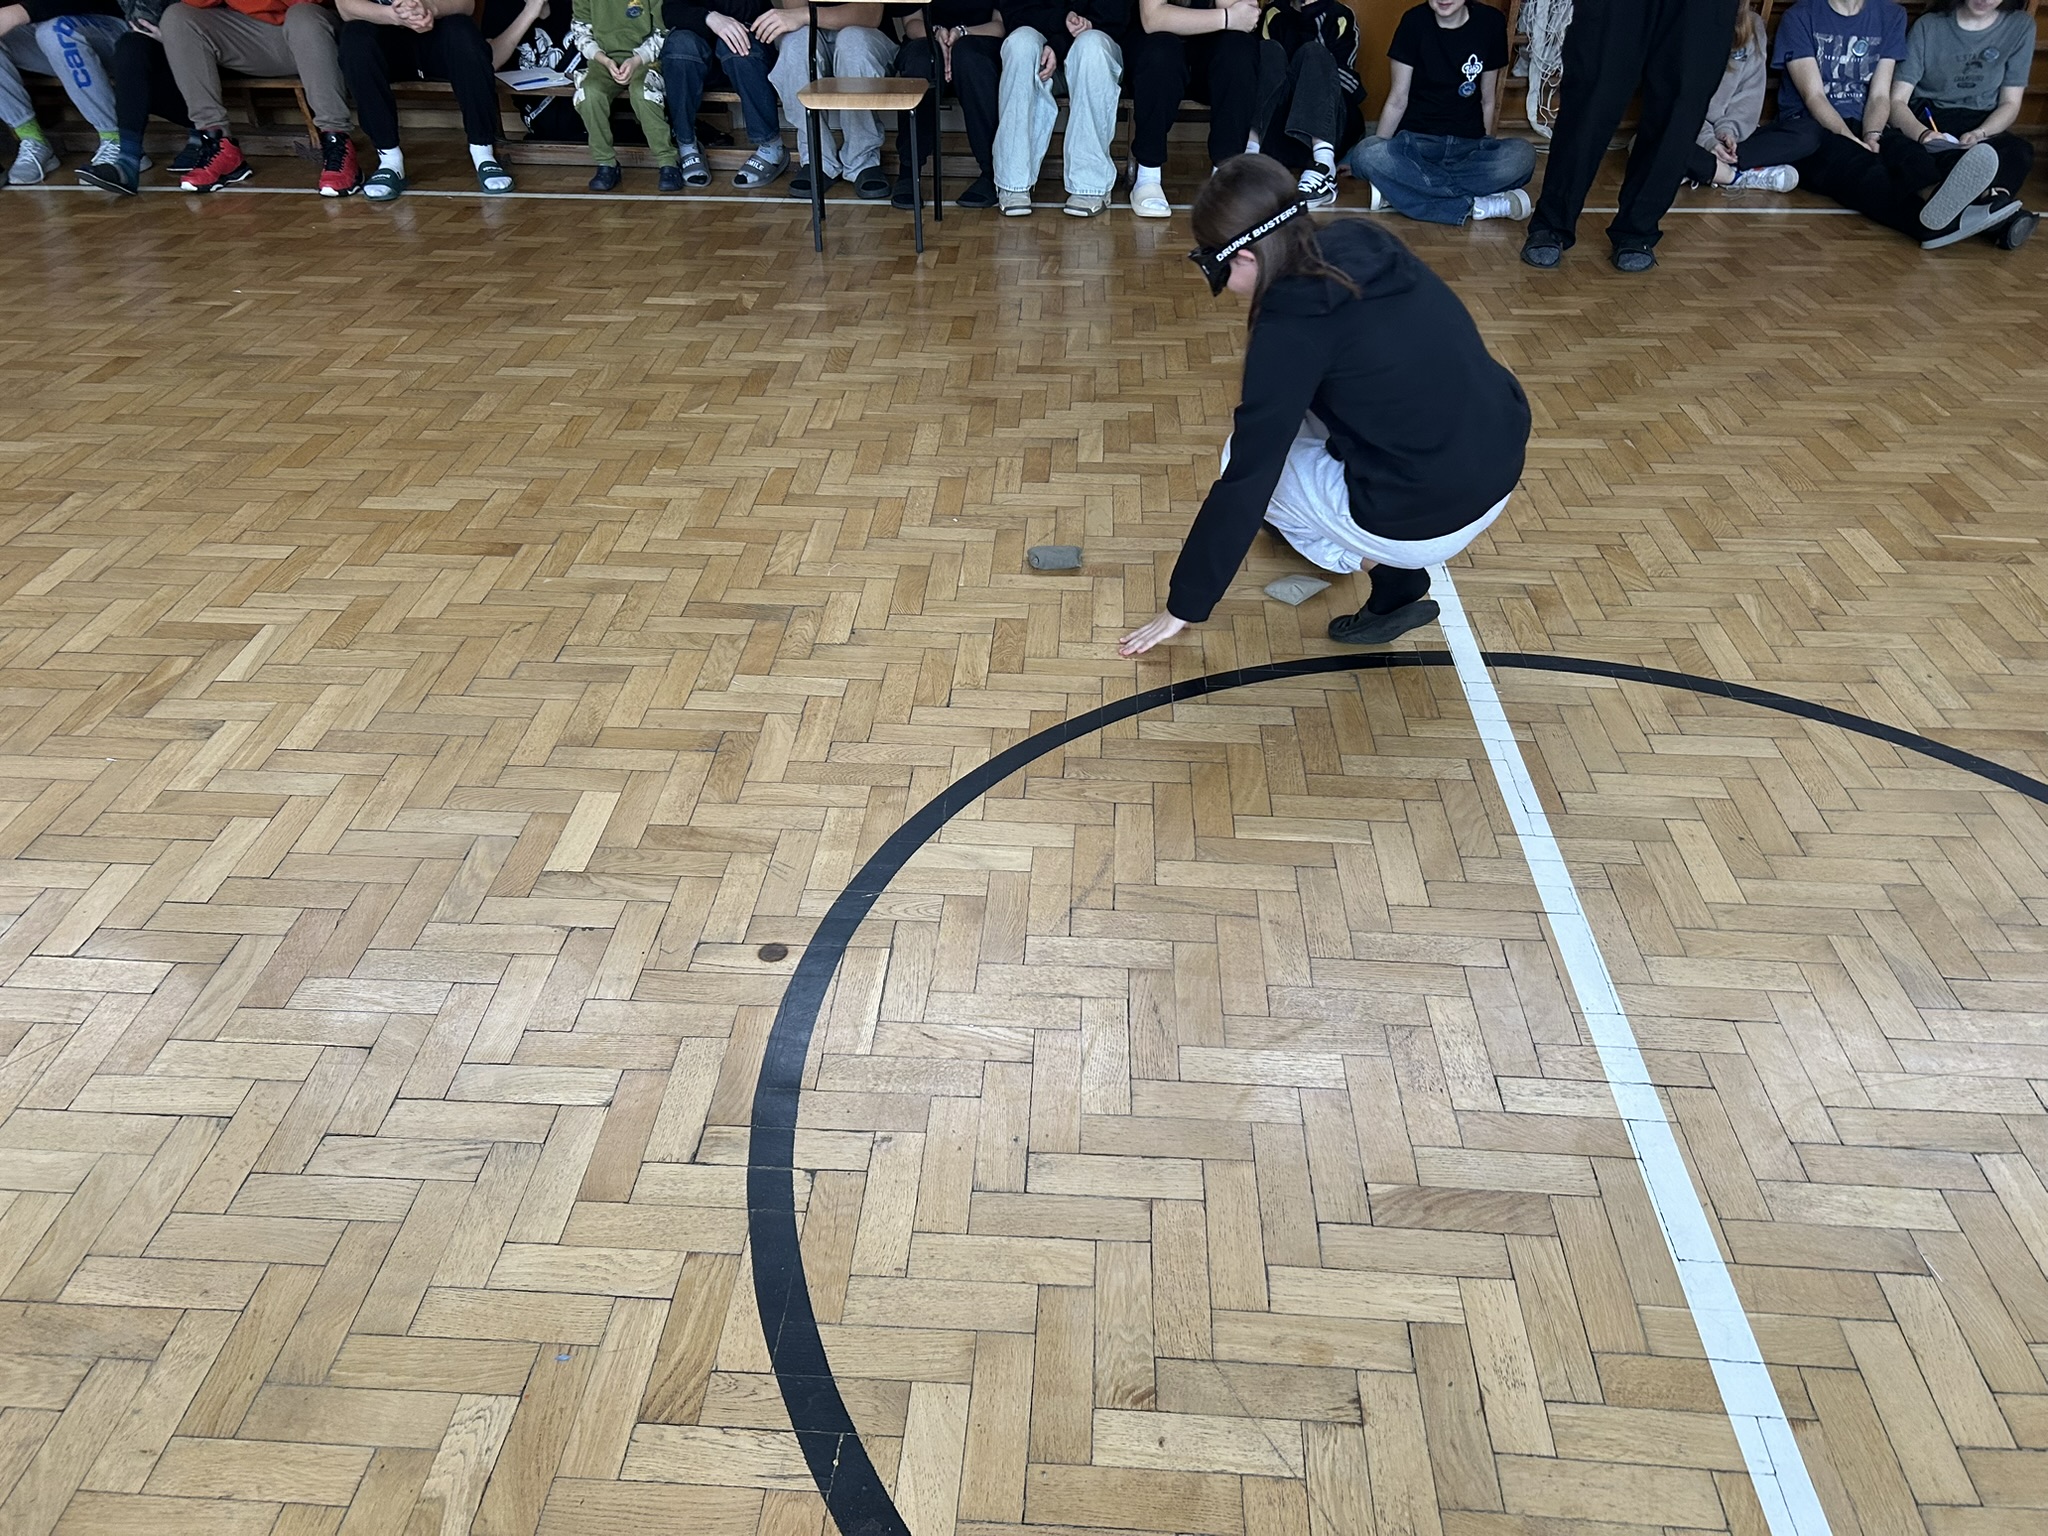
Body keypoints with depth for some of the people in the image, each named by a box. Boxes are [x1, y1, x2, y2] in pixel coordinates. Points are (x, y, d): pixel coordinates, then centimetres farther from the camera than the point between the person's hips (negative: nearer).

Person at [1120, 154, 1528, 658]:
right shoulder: (1361, 244, 2)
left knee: (1252, 458, 12)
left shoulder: (1293, 325, -18)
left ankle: (1393, 577, 3)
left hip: (1429, 517, -8)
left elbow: (1244, 480, -14)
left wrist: (1184, 607, -5)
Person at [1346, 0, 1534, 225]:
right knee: (1367, 154, -35)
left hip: (1469, 144, 1)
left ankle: (1397, 190, -29)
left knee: (1523, 154, -31)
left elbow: (1488, 101, 11)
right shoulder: (1414, 22, -2)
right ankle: (1475, 204, -30)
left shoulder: (1490, 22, 2)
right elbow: (1398, 100, 1)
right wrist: (1379, 147, -5)